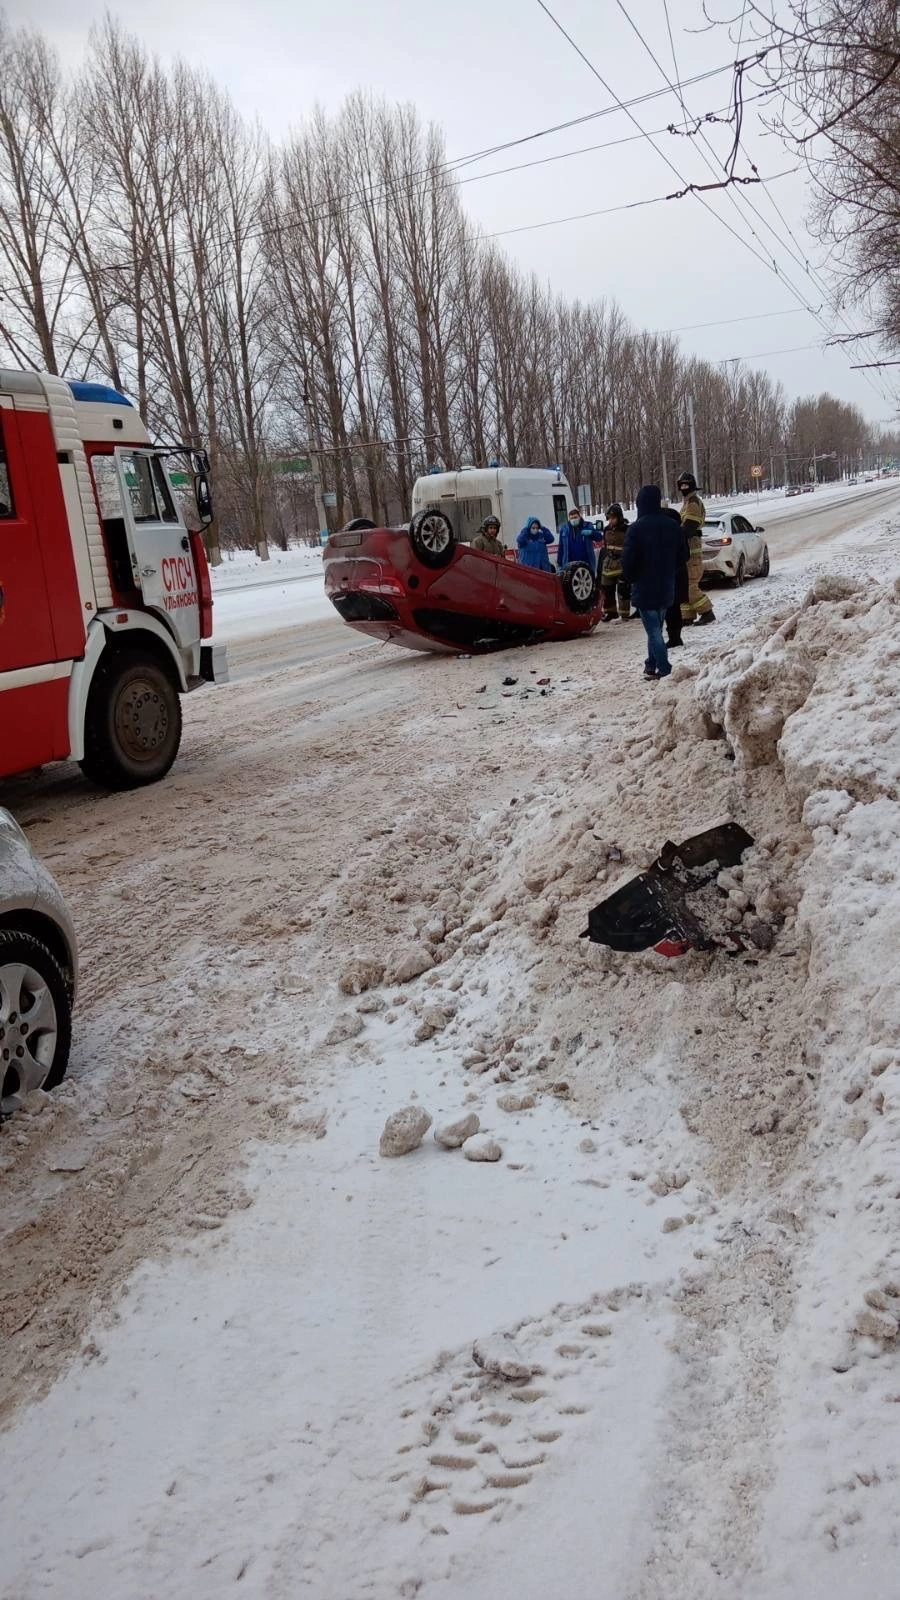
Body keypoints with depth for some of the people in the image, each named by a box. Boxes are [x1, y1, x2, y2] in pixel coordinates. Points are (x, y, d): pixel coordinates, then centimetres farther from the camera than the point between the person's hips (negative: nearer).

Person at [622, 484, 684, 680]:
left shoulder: (637, 528, -17)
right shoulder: (672, 526, 3)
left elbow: (628, 560, -17)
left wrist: (630, 579, 2)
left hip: (645, 588, -6)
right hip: (666, 587, 6)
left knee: (653, 630, -4)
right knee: (656, 628, 19)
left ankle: (664, 670, -9)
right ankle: (652, 664, 28)